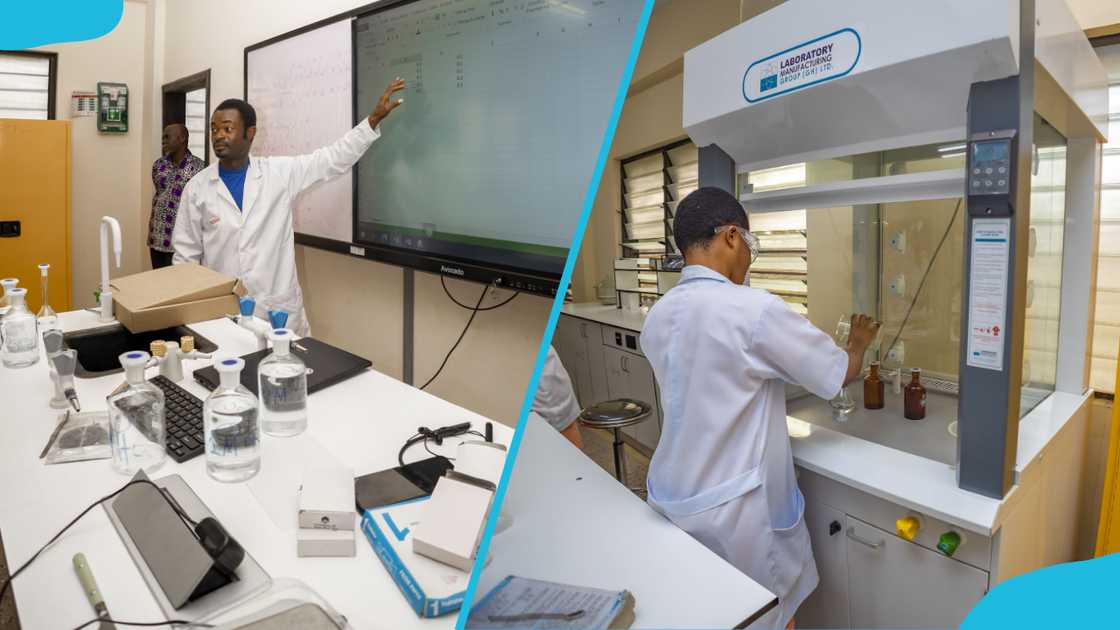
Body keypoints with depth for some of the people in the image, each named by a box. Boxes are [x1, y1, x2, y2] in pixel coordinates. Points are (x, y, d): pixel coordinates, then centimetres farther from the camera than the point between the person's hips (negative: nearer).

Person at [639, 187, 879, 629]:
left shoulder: (657, 317, -1)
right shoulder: (756, 310, -21)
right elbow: (841, 373, -7)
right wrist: (858, 343, 14)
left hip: (671, 501, 6)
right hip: (732, 511, -6)